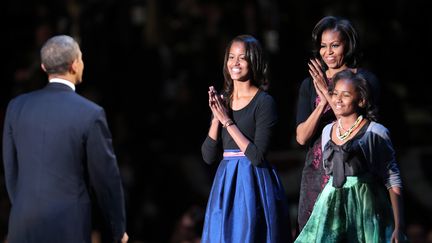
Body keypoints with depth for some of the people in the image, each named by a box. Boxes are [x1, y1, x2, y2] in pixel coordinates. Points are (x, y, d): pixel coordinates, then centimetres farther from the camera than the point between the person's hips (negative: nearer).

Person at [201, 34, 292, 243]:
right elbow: (208, 156, 6)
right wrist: (217, 118, -7)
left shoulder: (264, 102, -8)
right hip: (225, 182, 6)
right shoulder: (222, 100, 10)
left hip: (253, 184, -6)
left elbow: (257, 156, -17)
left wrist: (228, 122, -14)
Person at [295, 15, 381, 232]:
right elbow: (301, 137, 2)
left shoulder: (366, 80, 0)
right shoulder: (310, 84, 10)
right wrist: (323, 103, -13)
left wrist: (328, 92, -14)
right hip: (317, 172, 3)